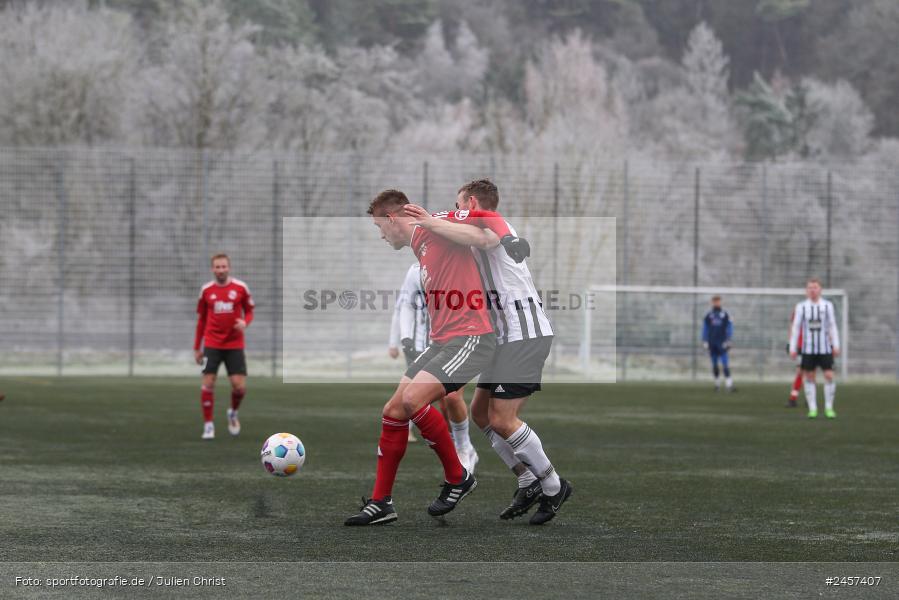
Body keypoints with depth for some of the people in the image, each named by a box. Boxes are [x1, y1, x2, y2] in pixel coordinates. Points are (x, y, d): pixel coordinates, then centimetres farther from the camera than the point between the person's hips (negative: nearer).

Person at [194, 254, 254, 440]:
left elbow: (249, 311, 8)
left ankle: (233, 413, 24)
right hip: (211, 345, 0)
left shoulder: (240, 288, -1)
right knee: (208, 383, -10)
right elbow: (201, 320, 11)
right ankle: (208, 425, 2)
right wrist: (197, 347, 12)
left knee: (239, 386, -7)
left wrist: (245, 322, -16)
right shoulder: (206, 290, 3)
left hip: (235, 345, 0)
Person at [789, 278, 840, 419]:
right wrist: (792, 348, 2)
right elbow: (795, 328, 6)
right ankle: (812, 409, 9)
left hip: (825, 348, 0)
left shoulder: (827, 306, 5)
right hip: (808, 348, 0)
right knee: (809, 377, 1)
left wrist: (836, 346, 2)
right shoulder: (801, 307, 4)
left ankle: (829, 408, 5)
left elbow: (832, 327, 8)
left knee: (829, 376, -7)